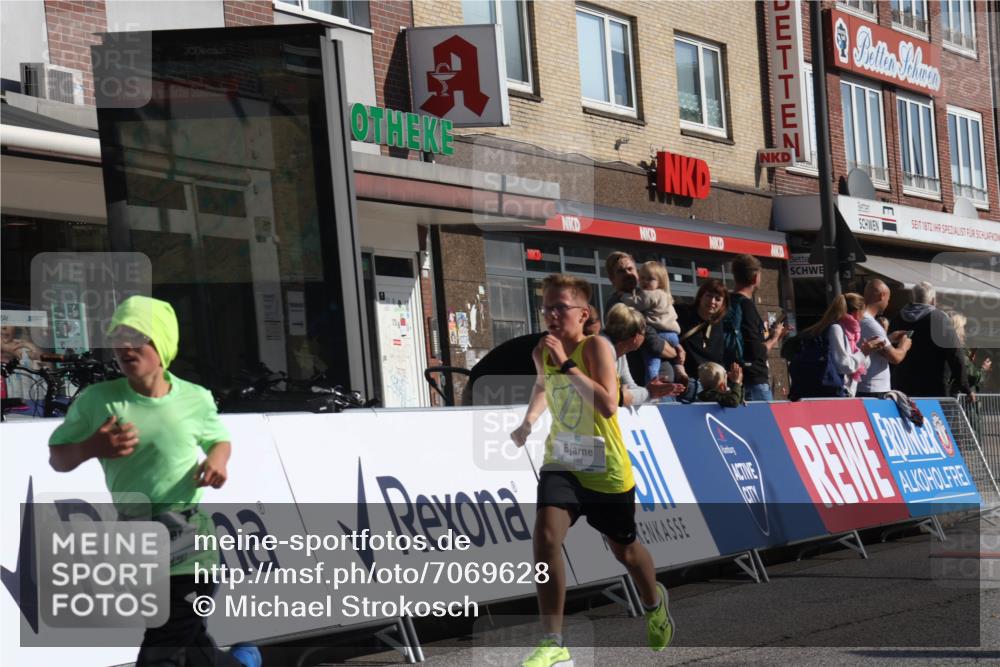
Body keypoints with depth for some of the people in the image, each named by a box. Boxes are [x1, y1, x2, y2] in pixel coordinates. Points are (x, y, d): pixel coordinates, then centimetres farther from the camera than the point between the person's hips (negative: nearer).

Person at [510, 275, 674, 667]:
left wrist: (566, 364, -34)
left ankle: (654, 603, 51)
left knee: (624, 550, 16)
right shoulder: (542, 353, -3)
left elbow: (608, 406, -35)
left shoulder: (595, 348, -21)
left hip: (608, 471, -3)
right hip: (562, 463, 3)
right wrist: (528, 421, 5)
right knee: (545, 536, -21)